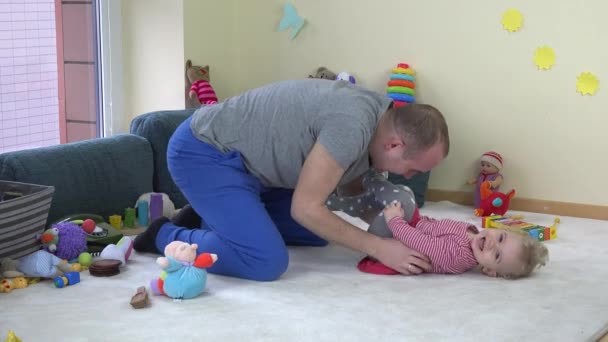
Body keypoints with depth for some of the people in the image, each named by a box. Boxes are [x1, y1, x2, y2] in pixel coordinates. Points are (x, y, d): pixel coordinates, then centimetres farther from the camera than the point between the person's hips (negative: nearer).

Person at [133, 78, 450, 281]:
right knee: (267, 263, -22)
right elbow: (306, 207, -23)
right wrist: (379, 247, -20)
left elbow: (350, 185, 12)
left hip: (241, 155, 10)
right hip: (203, 153, -10)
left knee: (318, 231, 13)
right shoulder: (353, 125, -29)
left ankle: (207, 219, 19)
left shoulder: (376, 114, 0)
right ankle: (165, 236, 0)